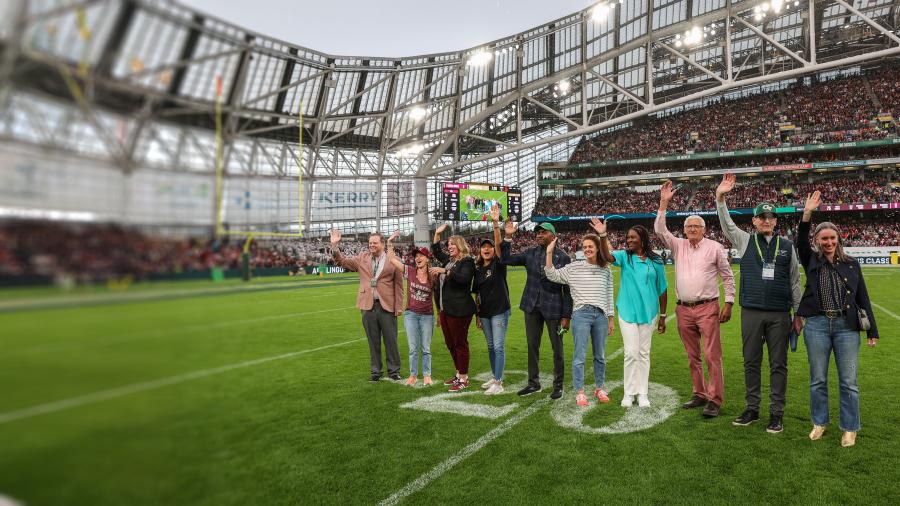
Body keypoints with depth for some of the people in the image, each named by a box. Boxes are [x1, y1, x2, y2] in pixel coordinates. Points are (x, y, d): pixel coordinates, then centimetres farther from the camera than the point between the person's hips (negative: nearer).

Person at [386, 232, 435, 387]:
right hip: (411, 314, 0)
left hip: (427, 316, 0)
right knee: (413, 348, 5)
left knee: (426, 349, 8)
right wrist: (390, 242, -8)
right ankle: (413, 375, 20)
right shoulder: (409, 271, -2)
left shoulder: (433, 276, -4)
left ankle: (427, 375, 20)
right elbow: (392, 259, -3)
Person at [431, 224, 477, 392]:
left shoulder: (467, 262, -9)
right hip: (445, 309, 9)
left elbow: (464, 278, -27)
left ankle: (464, 379, 6)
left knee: (460, 343, -2)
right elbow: (435, 251, 32)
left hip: (459, 310, -9)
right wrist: (437, 234, 23)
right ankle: (459, 373, 27)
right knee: (450, 343, 15)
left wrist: (444, 271, -28)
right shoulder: (448, 260, 15)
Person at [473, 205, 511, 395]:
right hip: (485, 312, 6)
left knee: (498, 346, -6)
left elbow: (499, 244, -23)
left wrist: (496, 223, -35)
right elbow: (477, 293, 12)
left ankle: (498, 383, -2)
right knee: (490, 346, 14)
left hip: (499, 311, -6)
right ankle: (495, 377, 27)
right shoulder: (478, 269, 8)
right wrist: (477, 315, 12)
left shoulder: (498, 264, -6)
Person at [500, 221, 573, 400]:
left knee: (557, 348, 7)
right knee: (532, 346, 12)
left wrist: (566, 315, -10)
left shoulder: (563, 258, -7)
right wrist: (507, 237, -9)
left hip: (553, 308, -4)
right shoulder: (530, 253, 4)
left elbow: (568, 289, -6)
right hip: (532, 307, 4)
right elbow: (506, 259, 3)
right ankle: (533, 383, 26)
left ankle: (558, 385, 21)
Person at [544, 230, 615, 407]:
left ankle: (599, 388, 26)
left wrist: (611, 319, 14)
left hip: (600, 315, 3)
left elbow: (609, 295, 13)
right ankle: (579, 392, 7)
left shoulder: (606, 270, 9)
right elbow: (552, 275, -3)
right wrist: (549, 253, -12)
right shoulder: (574, 268, 2)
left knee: (600, 355, 11)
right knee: (579, 355, -3)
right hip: (581, 314, -2)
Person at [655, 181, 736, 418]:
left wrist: (729, 303, -3)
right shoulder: (678, 246, 10)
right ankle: (700, 394, 22)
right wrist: (664, 203, -7)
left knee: (712, 356, -7)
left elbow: (728, 276, 4)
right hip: (683, 309, 4)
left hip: (707, 308, -4)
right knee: (693, 356, 11)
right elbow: (660, 230, -2)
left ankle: (715, 400, -3)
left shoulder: (714, 248, 2)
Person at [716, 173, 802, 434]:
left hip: (779, 314, 0)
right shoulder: (745, 241, 7)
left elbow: (795, 282, 10)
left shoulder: (787, 246, 7)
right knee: (751, 362, 8)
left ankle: (777, 413, 14)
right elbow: (727, 224, -8)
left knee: (778, 364, 4)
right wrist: (720, 198, -23)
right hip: (751, 312, 0)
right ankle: (752, 409, 19)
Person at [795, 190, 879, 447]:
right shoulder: (812, 261, 6)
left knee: (848, 381, 3)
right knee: (818, 379, 8)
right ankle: (819, 423, 24)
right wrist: (807, 213, -23)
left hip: (847, 326, 0)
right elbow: (800, 242, -12)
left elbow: (863, 298, 9)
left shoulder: (851, 264, 8)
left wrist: (872, 330, 6)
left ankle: (849, 428, 18)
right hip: (817, 325, 0)